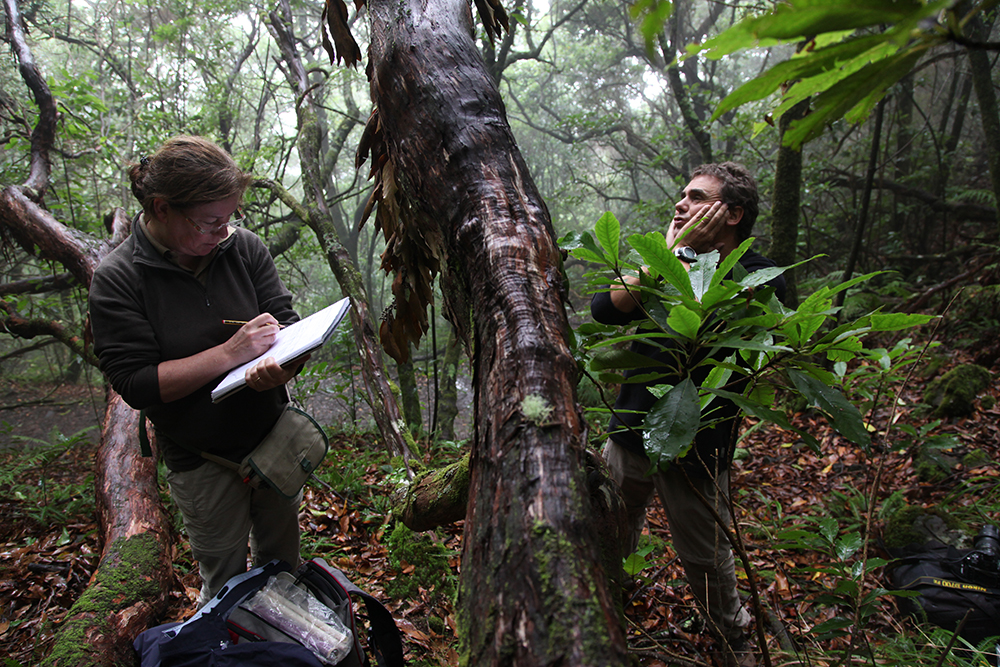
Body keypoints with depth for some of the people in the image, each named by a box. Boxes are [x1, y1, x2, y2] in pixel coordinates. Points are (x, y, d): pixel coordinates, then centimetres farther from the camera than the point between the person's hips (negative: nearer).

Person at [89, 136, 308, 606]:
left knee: (282, 562, 23)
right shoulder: (117, 279, -16)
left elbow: (288, 323, -4)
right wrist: (230, 353, -28)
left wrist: (283, 364, -27)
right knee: (225, 584, 16)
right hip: (202, 460, -3)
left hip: (274, 439, 4)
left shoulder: (245, 248, -7)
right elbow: (136, 384, -19)